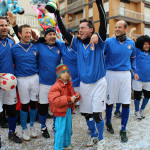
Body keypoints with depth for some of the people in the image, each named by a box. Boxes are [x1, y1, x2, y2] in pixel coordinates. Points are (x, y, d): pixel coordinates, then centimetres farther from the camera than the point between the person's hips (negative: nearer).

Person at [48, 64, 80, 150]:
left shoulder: (69, 84, 7)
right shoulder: (56, 87, -19)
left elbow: (72, 94, 19)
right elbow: (55, 101, -28)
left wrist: (76, 96, -5)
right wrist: (68, 99, -30)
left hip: (69, 109, 8)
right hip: (60, 111, -8)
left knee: (68, 129, 20)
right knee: (60, 130, -1)